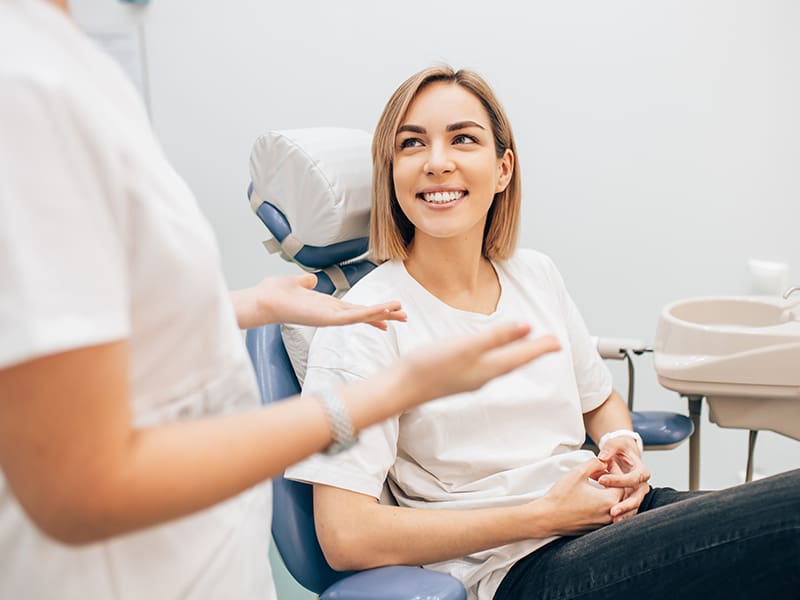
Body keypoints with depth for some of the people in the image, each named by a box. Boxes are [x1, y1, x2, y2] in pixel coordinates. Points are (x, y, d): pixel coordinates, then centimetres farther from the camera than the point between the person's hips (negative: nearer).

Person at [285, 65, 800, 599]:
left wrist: (623, 444, 0)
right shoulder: (365, 322, -10)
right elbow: (346, 536, -17)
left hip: (612, 513, 7)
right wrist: (545, 515, -14)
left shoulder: (536, 274, 9)